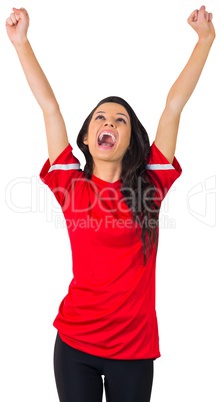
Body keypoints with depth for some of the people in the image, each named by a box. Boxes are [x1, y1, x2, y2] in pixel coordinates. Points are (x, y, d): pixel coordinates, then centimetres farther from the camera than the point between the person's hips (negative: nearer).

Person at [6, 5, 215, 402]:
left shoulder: (151, 184, -1)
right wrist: (20, 41, 2)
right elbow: (49, 105, -1)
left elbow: (175, 103, 0)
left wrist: (205, 39, 3)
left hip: (135, 345, 0)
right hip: (75, 342, 0)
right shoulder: (71, 184, -1)